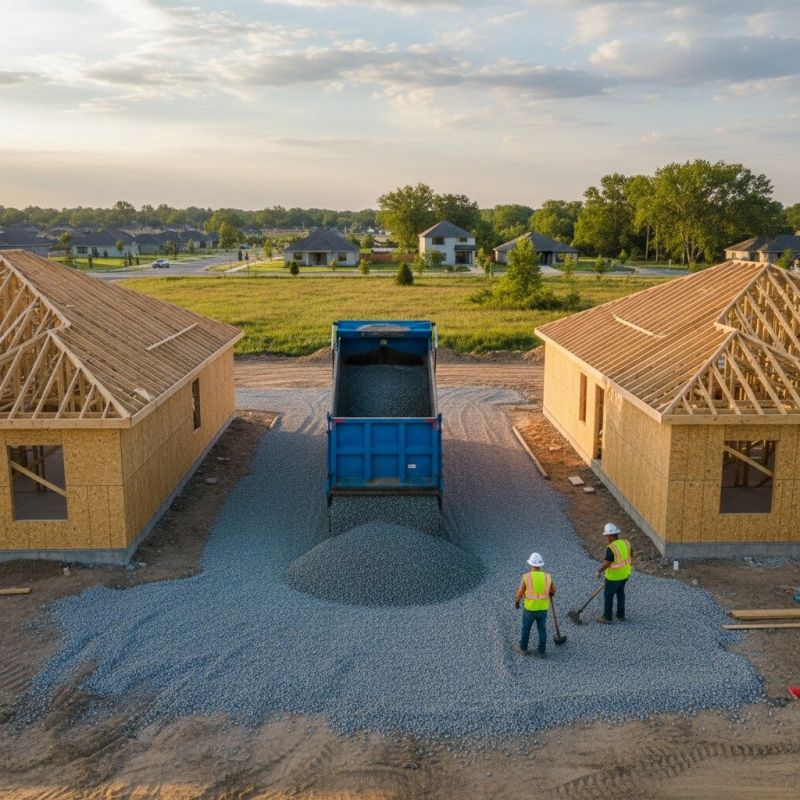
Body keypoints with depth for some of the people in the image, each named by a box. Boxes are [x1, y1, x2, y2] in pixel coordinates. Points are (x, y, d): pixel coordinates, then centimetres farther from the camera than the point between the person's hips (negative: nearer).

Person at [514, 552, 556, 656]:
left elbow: (519, 593, -14)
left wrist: (516, 602, 7)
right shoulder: (547, 577, -13)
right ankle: (542, 651, 34)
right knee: (542, 630, 22)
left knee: (526, 629, 21)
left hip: (529, 609, -2)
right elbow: (553, 590, 5)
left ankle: (523, 648, 40)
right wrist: (550, 594, 29)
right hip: (542, 609, 2)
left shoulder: (526, 577, -22)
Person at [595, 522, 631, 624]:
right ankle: (621, 615, 33)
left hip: (614, 576, -7)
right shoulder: (626, 543, -4)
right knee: (620, 593, 23)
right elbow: (628, 557, 9)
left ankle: (607, 618, 19)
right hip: (625, 574, 7)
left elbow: (606, 563, -25)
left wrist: (599, 571, -10)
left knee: (608, 596, 9)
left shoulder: (611, 548, -26)